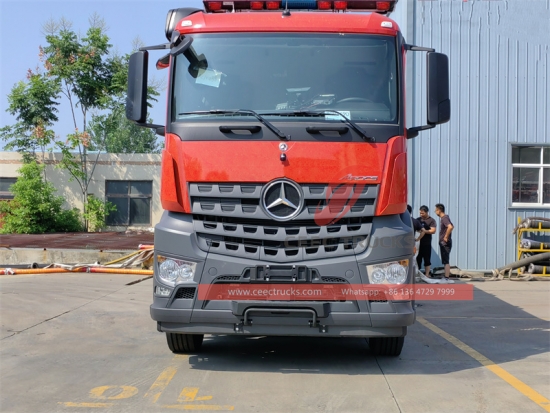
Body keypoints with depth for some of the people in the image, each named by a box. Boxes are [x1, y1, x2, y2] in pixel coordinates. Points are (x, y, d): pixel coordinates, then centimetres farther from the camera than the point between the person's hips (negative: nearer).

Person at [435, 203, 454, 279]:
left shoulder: (444, 218, -16)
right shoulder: (443, 218, 14)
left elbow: (450, 227, -34)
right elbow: (452, 226, 29)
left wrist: (446, 237, -24)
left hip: (445, 243, -10)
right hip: (443, 243, 10)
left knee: (445, 261, -8)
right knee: (445, 261, 15)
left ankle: (446, 278, -7)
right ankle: (448, 274, 21)